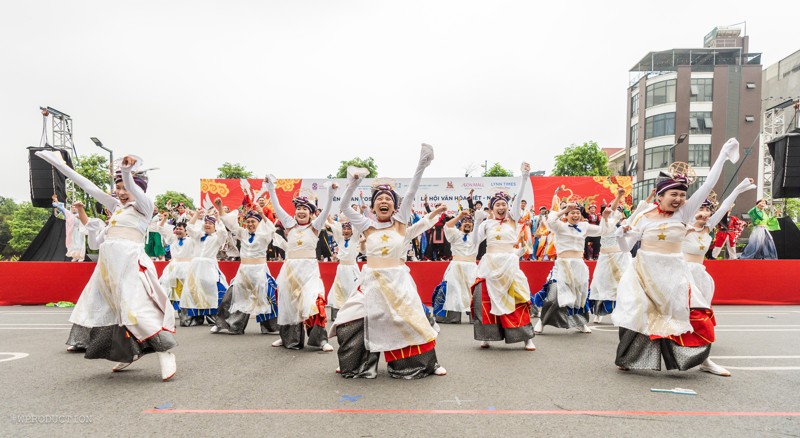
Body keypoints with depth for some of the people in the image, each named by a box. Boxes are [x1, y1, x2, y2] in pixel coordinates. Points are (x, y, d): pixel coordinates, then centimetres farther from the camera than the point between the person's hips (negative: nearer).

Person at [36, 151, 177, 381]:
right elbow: (88, 186, 25)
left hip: (130, 260, -8)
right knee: (112, 307, 10)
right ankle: (131, 352, 21)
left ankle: (165, 351, -15)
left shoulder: (144, 205, 3)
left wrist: (127, 172, -39)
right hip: (109, 261, 8)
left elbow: (134, 190, -18)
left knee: (138, 305, -18)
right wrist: (59, 164, 25)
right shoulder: (116, 206, 23)